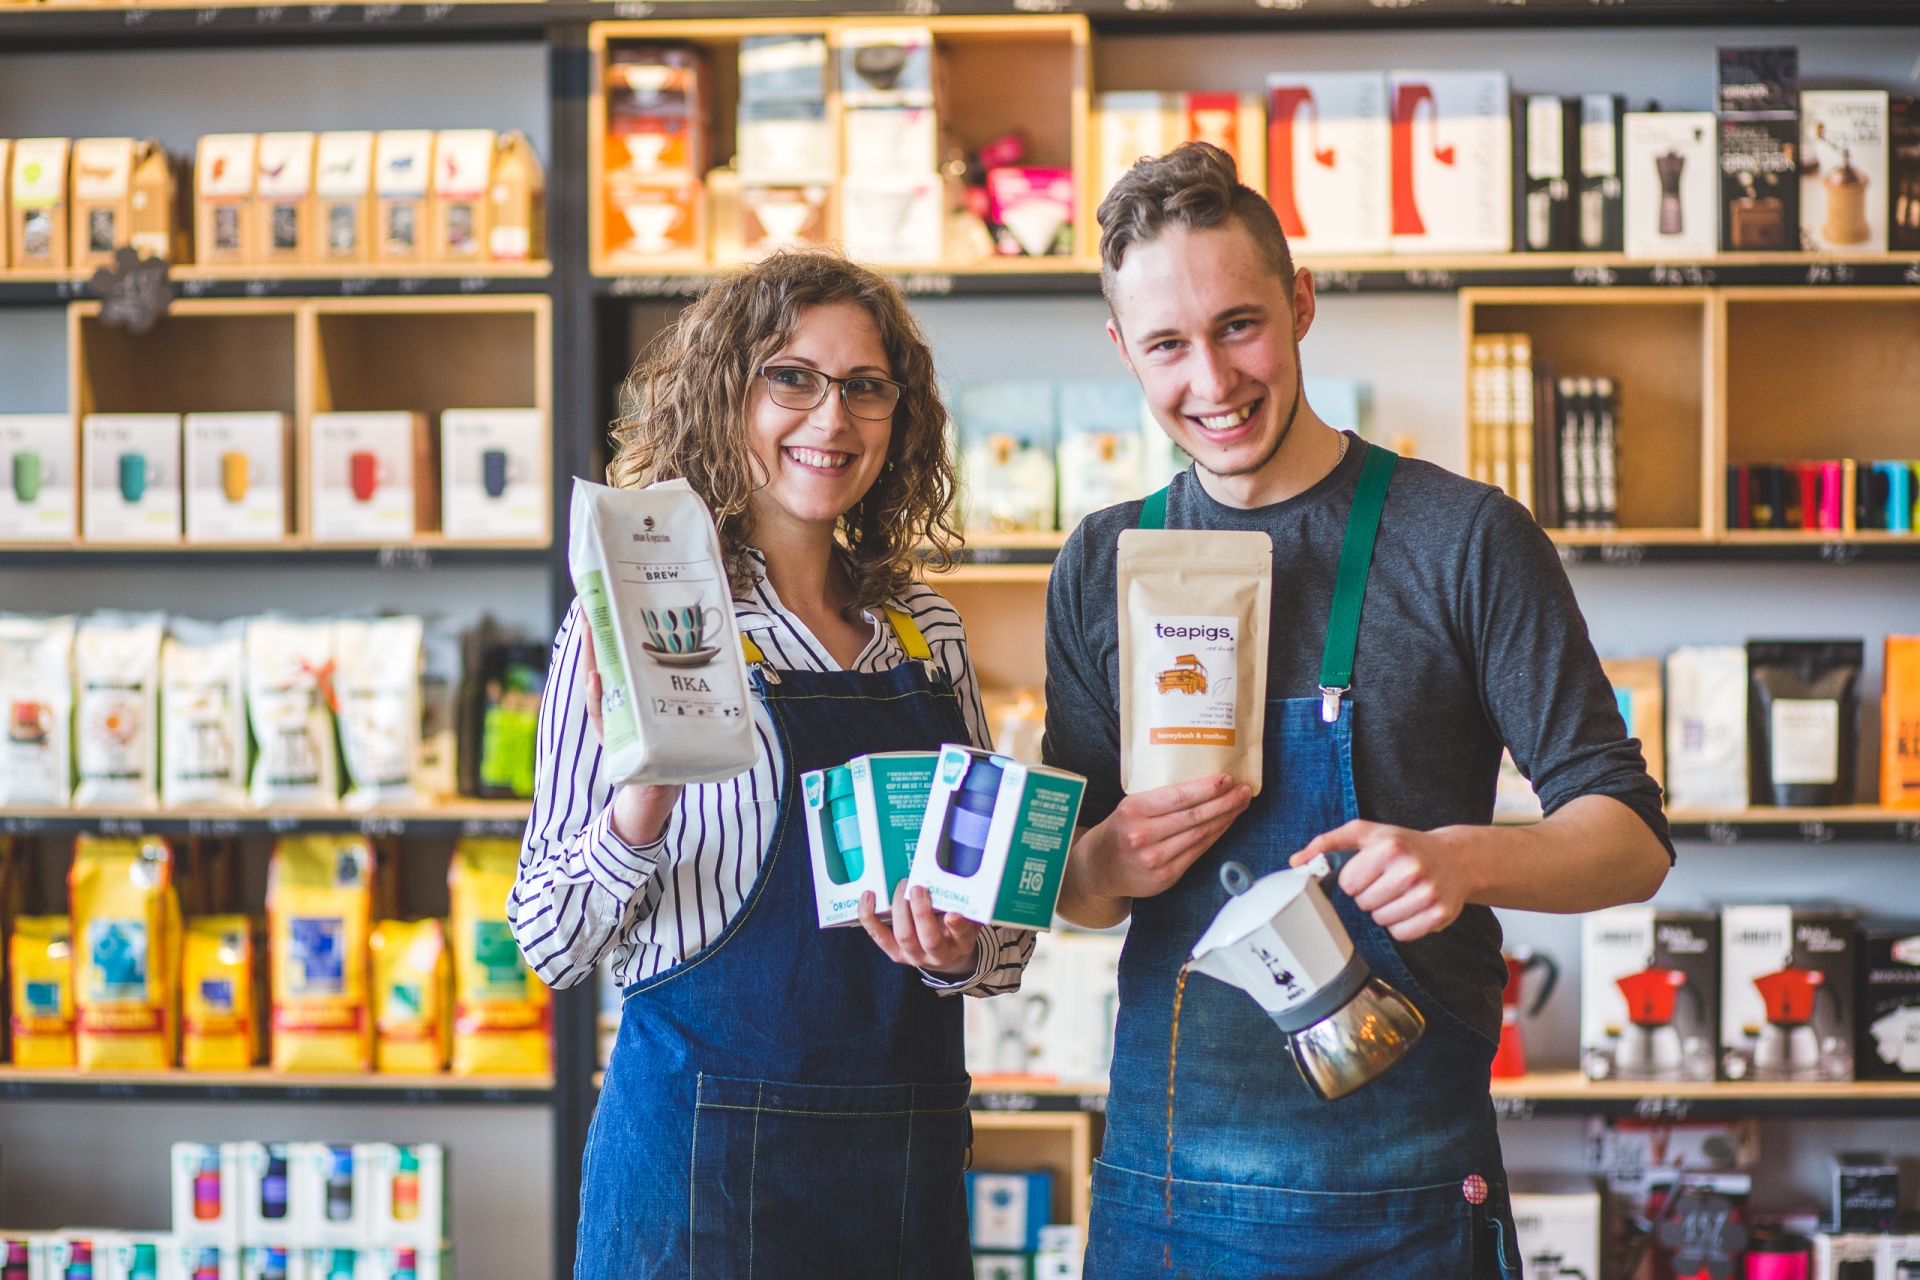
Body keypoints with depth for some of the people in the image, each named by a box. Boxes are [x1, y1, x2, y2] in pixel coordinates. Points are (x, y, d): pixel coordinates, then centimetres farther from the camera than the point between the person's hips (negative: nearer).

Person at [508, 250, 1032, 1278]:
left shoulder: (926, 633, 9)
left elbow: (1002, 925, 16)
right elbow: (554, 946, -7)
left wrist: (958, 952, -6)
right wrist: (638, 809, -24)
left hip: (913, 1152, 4)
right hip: (705, 1146, -4)